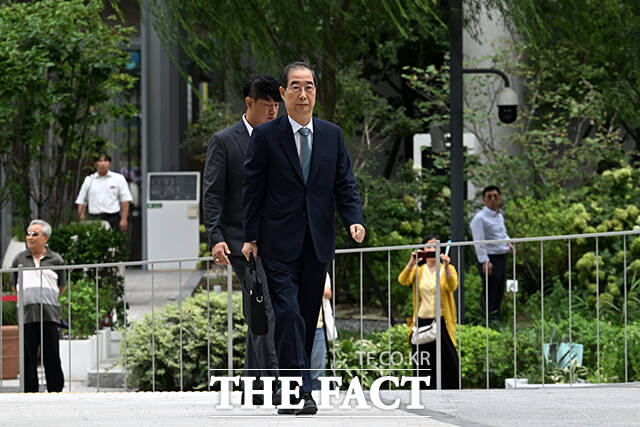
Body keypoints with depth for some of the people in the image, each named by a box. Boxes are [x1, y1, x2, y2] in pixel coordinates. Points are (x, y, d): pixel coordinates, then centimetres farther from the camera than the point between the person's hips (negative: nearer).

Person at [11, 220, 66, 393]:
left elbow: (61, 287, 18)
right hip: (27, 314, 1)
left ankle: (55, 390, 3)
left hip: (50, 314, -1)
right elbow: (15, 286, 21)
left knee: (52, 357, -1)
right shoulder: (19, 259, 10)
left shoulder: (56, 260, 7)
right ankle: (30, 392, 3)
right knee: (28, 357, 0)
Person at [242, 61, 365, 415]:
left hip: (318, 244, 4)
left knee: (308, 318, 8)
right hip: (280, 244, -4)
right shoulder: (265, 136, -1)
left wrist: (354, 220, -9)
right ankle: (298, 393, -17)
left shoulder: (332, 135, 9)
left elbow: (345, 184, 8)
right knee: (288, 315, -13)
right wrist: (251, 237, -4)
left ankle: (290, 389, 18)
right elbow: (253, 190, 0)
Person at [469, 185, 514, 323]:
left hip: (502, 258, 9)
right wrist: (485, 261, -25)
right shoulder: (480, 218, -12)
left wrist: (508, 243, 14)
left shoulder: (499, 216, 15)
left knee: (499, 292, 14)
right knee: (490, 294, -8)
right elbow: (479, 242, -18)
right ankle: (489, 321, -6)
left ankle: (496, 319, 23)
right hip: (489, 260, -9)